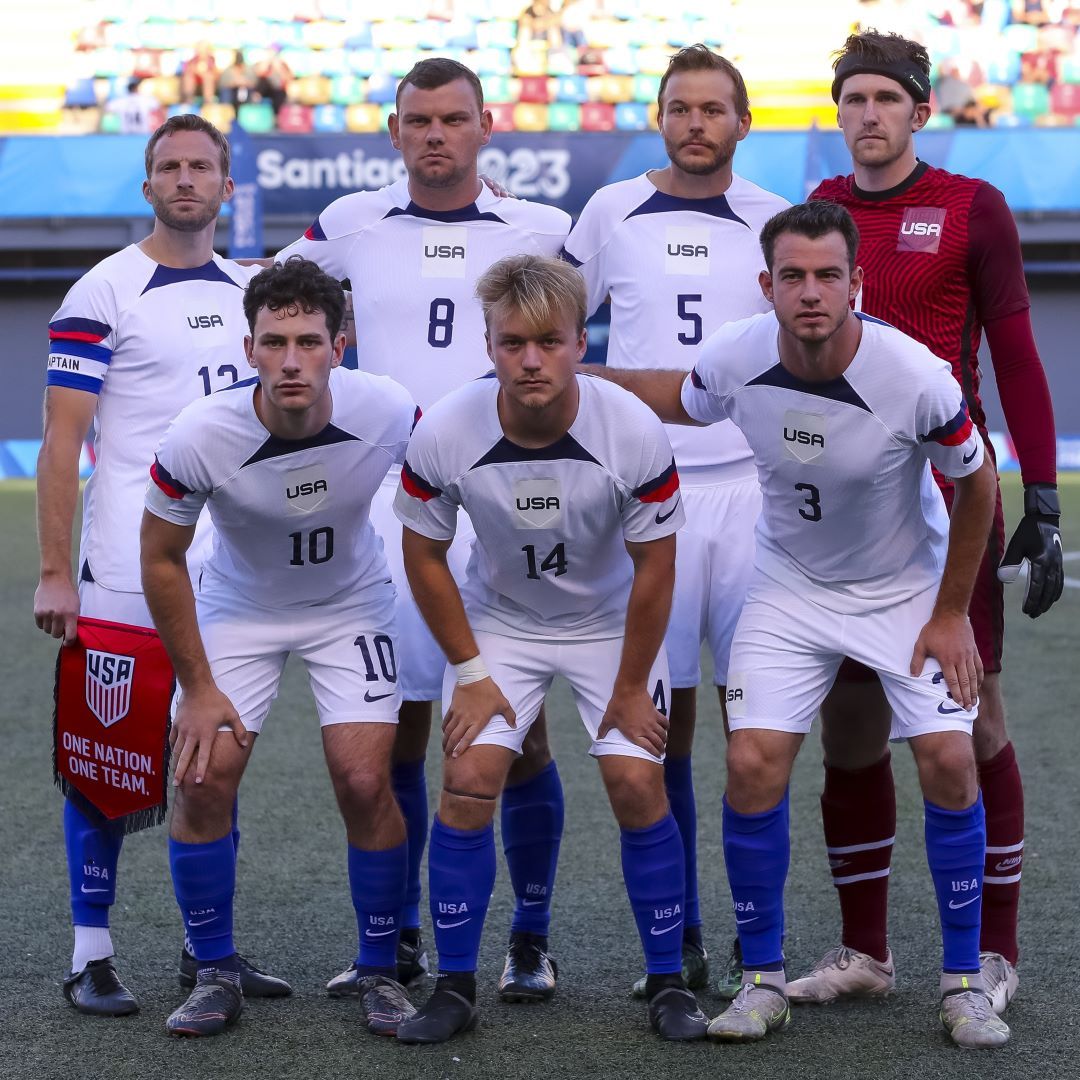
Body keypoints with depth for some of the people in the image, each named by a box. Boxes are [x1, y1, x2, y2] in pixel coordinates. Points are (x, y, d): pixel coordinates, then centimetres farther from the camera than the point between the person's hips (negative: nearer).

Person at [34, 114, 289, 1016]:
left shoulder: (250, 290, 12)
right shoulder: (104, 294, -6)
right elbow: (62, 441, -9)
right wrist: (55, 571, -14)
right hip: (127, 574, -6)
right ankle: (91, 955, 6)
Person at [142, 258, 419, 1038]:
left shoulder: (388, 413, -27)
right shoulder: (199, 438, -29)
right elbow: (162, 559, -12)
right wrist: (198, 687, -10)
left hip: (351, 605, 0)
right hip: (238, 608, 0)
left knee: (365, 781, -12)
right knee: (204, 781, -11)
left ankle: (381, 973, 7)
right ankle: (216, 975, 8)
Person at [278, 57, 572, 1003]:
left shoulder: (541, 232, 5)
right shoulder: (351, 226, 8)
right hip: (390, 506, 1)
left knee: (518, 727, -1)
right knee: (395, 728, 4)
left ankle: (531, 941, 11)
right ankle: (397, 939, 17)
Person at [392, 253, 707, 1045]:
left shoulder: (635, 432, -28)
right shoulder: (444, 435, -25)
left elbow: (654, 568, -15)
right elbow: (425, 555, -8)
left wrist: (630, 689, -9)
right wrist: (470, 673, -7)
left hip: (612, 622, -1)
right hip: (498, 619, 1)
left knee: (637, 783, -11)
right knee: (468, 781, -11)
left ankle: (669, 982, 6)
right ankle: (455, 987, 2)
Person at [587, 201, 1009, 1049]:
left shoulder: (914, 376, -28)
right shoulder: (737, 359, -20)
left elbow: (977, 485, -11)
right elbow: (679, 398, 6)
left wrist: (950, 614, -7)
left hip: (908, 588, -2)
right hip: (792, 587, 2)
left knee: (949, 762, -13)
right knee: (753, 766, -11)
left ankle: (963, 984, 3)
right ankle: (763, 982, 5)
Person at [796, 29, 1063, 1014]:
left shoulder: (971, 210, -1)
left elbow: (1016, 358, -2)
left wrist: (1042, 502, -7)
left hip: (950, 507, -4)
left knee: (971, 720, -1)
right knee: (849, 729, 5)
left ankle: (994, 954, 7)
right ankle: (863, 951, 15)